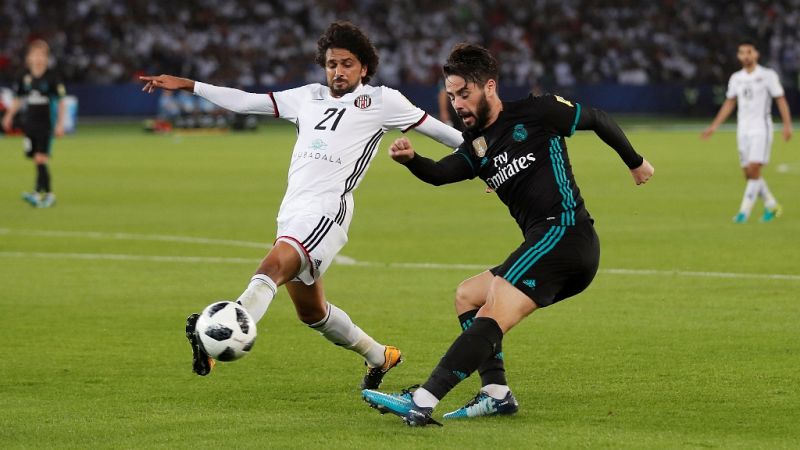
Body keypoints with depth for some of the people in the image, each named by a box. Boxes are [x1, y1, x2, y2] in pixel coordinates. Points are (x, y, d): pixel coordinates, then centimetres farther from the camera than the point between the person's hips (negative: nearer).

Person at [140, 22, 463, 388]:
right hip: (292, 212, 7)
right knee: (311, 312, 16)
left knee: (273, 266, -31)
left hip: (327, 209, -7)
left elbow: (432, 127, 15)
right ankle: (380, 357, 37)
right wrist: (187, 85, 21)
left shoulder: (380, 101, 8)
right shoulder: (309, 98, 22)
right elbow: (245, 102, 24)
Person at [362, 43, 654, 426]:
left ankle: (421, 402, -30)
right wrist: (411, 160, -24)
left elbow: (598, 120, 13)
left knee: (493, 316, -19)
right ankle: (496, 393, 5)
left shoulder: (535, 113, 1)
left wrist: (635, 162, 23)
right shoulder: (477, 147, 17)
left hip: (563, 231, -9)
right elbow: (442, 172, -2)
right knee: (467, 296, 18)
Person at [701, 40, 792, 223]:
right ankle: (772, 206, 22)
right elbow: (729, 104, 18)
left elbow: (781, 100, -3)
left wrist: (787, 126, -12)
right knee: (749, 174, 5)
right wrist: (713, 127, 14)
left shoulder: (768, 75, -4)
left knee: (754, 170, -14)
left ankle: (744, 212, -12)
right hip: (743, 130, 5)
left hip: (761, 129, -5)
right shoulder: (736, 78, 10)